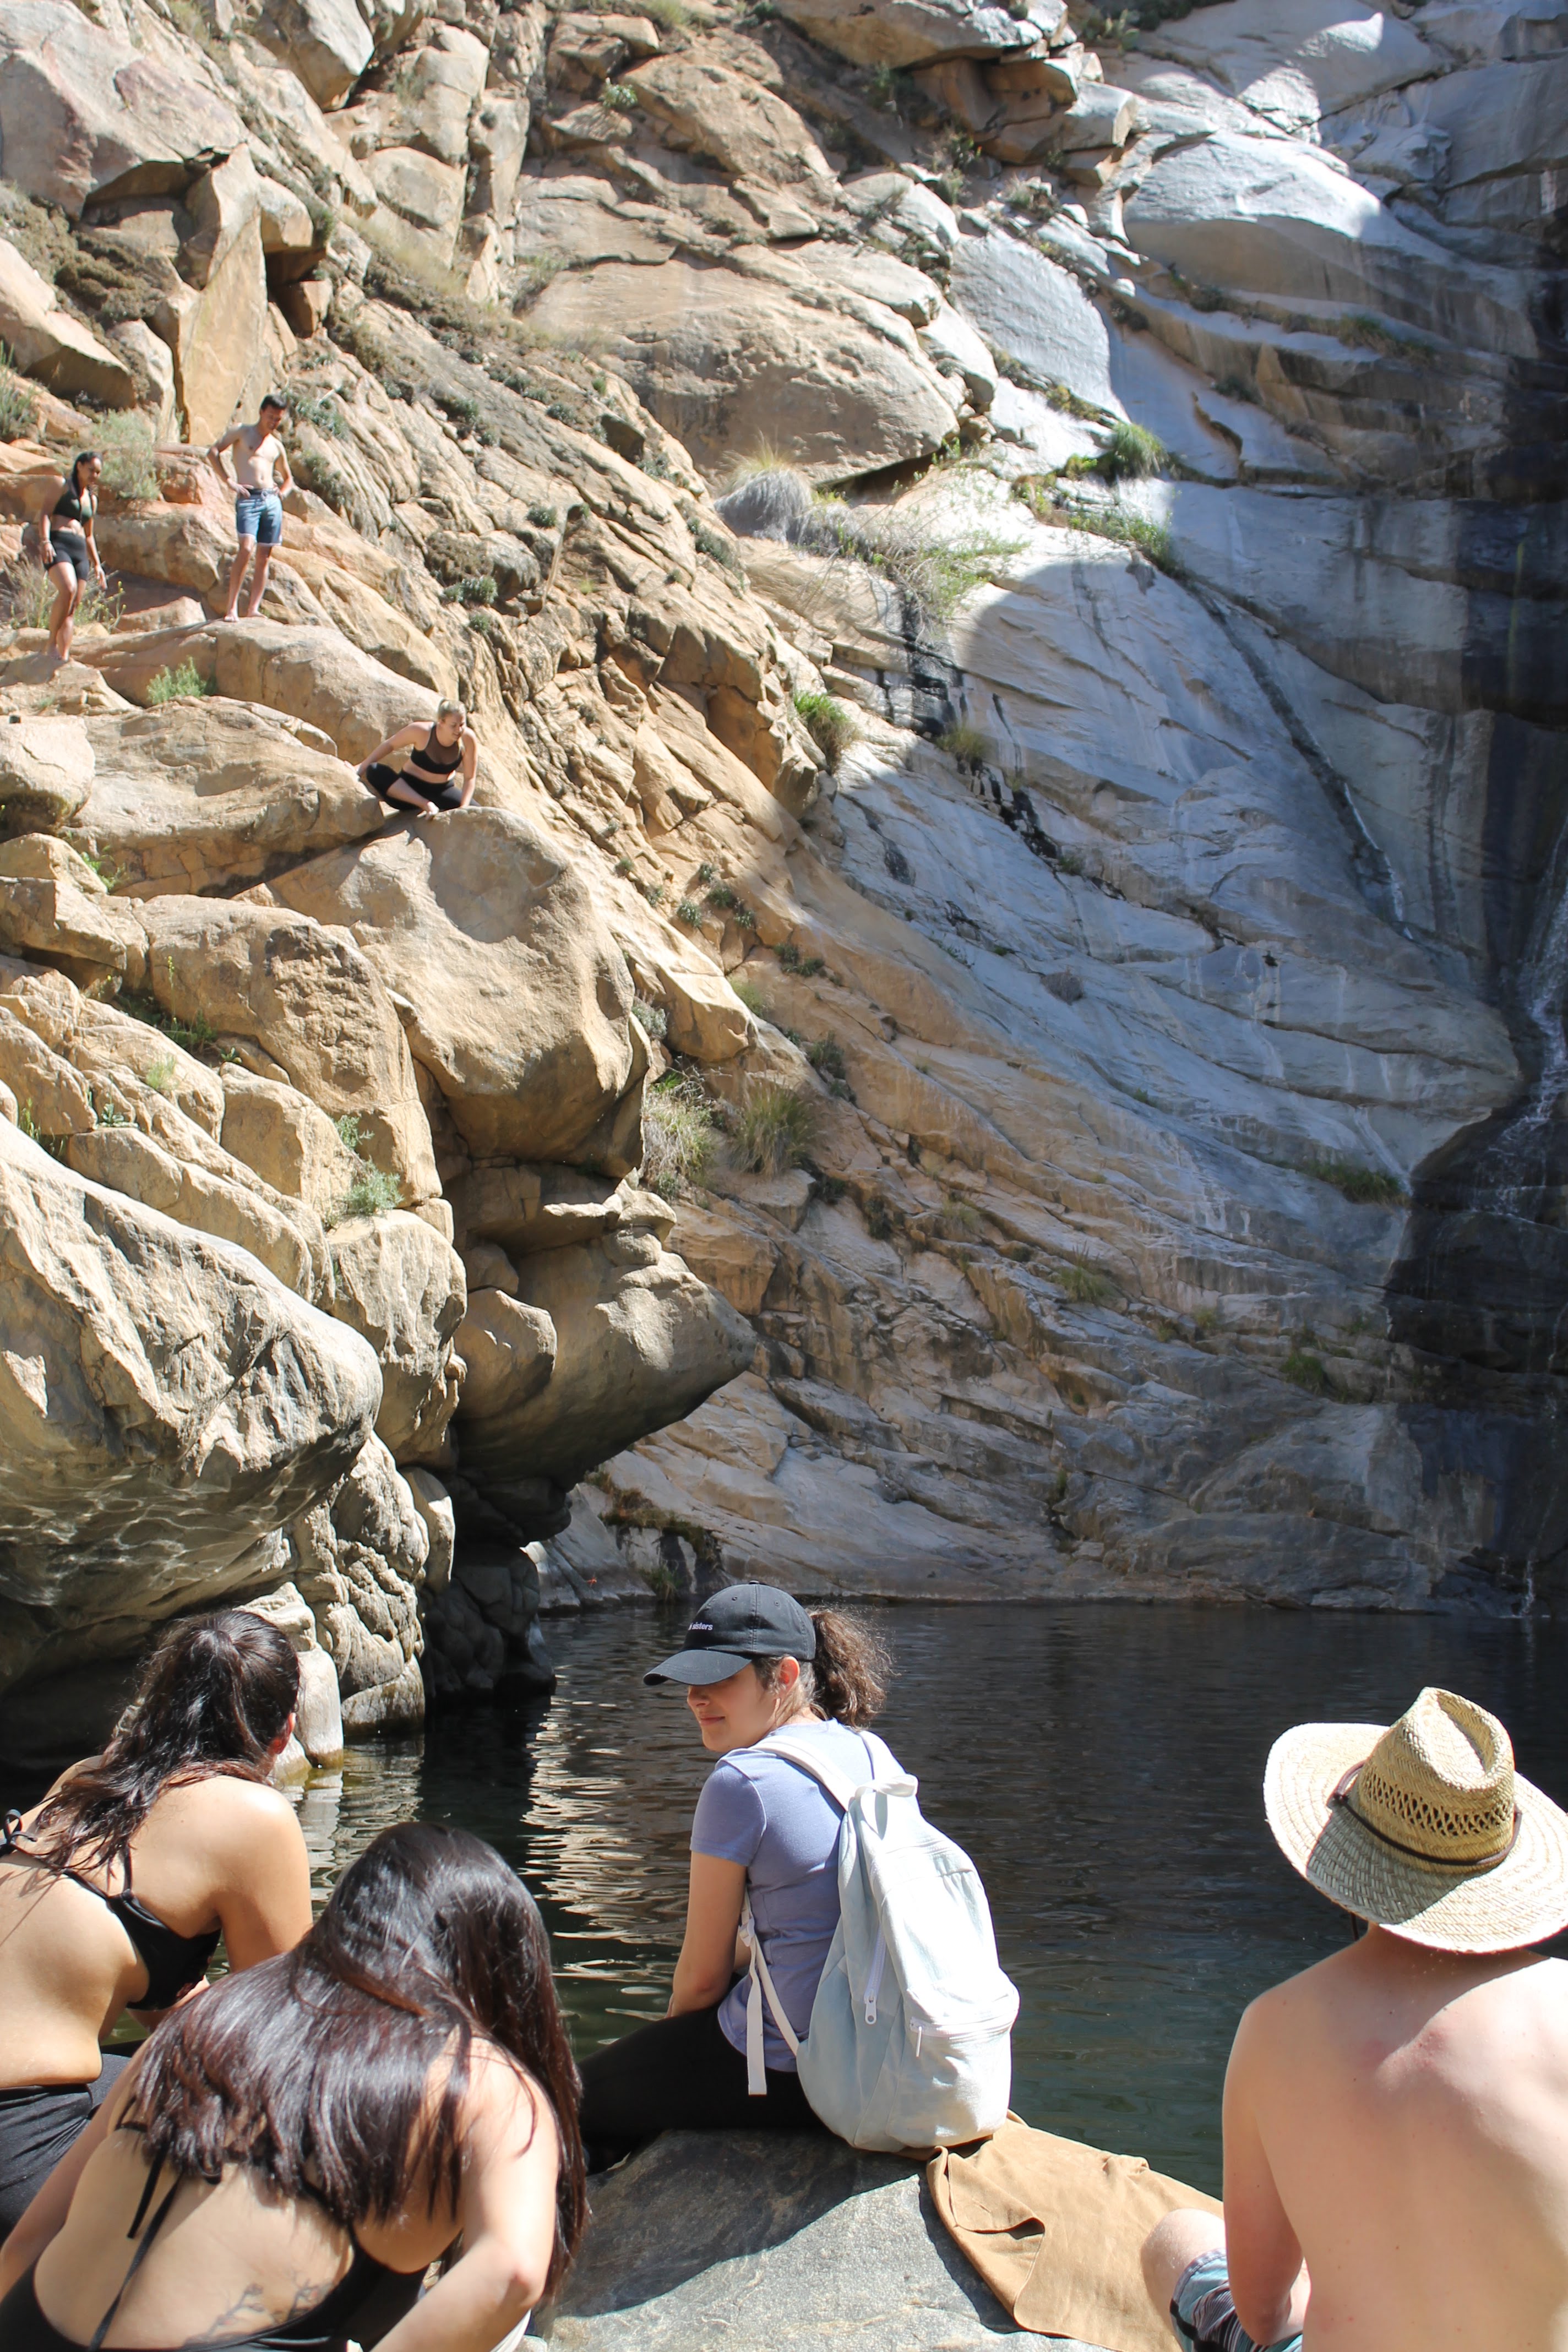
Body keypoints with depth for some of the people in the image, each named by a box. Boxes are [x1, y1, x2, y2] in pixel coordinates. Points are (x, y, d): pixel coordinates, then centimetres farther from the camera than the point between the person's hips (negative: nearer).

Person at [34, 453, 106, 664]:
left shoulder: (92, 499, 26)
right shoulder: (60, 484, 8)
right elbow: (45, 512, -3)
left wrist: (97, 564, 24)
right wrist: (45, 540, -19)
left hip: (80, 552, 6)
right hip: (57, 546, -6)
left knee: (73, 607, -5)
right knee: (68, 590, -30)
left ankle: (64, 658, -11)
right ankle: (52, 642, -20)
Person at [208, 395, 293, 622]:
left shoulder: (276, 445, 21)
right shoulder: (241, 432, 7)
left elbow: (289, 478, 33)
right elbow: (214, 452, -2)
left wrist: (281, 493, 12)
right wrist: (228, 482, -11)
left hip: (272, 501, 5)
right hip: (248, 499, -5)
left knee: (264, 557, 0)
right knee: (247, 549, -21)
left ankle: (253, 610, 0)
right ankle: (232, 607, -18)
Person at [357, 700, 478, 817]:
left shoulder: (468, 739, -20)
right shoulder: (422, 732, -23)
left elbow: (469, 778, -12)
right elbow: (390, 745, -7)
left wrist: (463, 809, -22)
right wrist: (364, 765, -6)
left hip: (442, 791, 2)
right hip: (408, 789, -2)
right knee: (374, 771, -32)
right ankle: (426, 805, -39)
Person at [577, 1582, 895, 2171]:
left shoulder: (743, 1782, -19)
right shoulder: (867, 1755, 5)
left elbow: (703, 1976, -10)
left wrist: (673, 2017, 11)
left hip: (794, 2076, -8)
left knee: (575, 2097, 15)